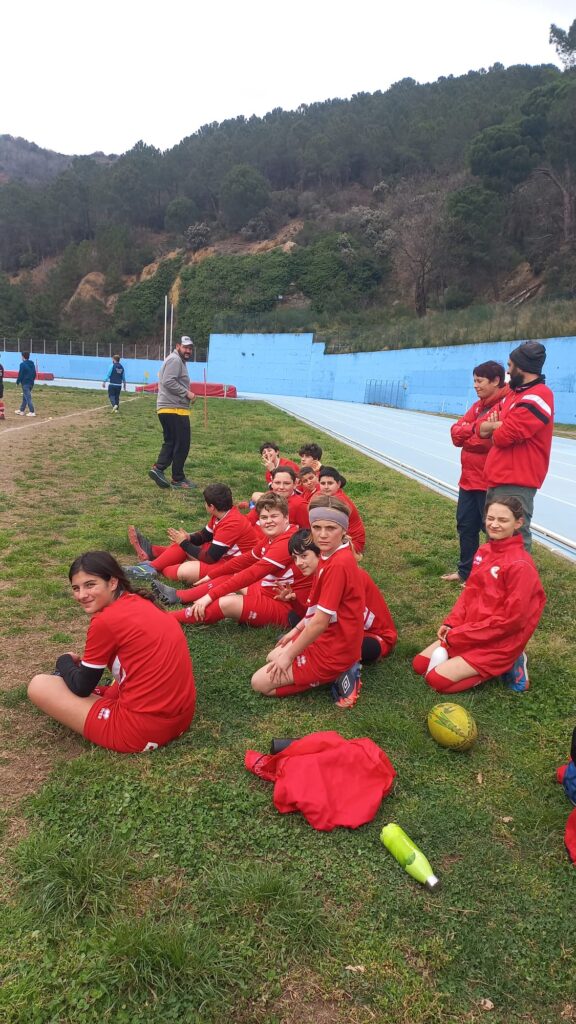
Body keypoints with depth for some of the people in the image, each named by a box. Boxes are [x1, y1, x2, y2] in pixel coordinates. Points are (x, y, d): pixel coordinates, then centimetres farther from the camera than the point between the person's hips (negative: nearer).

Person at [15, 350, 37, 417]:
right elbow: (34, 374, 14)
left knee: (28, 397, -7)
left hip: (25, 383, -8)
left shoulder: (23, 364, -13)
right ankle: (22, 410, 25)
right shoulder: (32, 364, 10)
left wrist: (18, 381, -1)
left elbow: (20, 374, -13)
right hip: (31, 383, 8)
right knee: (25, 397, 17)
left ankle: (32, 412, -11)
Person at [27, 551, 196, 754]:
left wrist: (65, 661, 18)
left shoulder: (105, 621, -15)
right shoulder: (140, 603, 8)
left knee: (38, 686, 3)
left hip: (142, 731, -8)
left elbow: (82, 687, -1)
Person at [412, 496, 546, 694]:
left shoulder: (520, 565, -22)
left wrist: (458, 635, -18)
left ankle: (506, 666, 1)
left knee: (437, 679, -16)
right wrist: (451, 624, -4)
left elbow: (512, 619, -22)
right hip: (468, 631, 8)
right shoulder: (484, 551, 3)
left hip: (499, 642, -8)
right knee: (419, 665, 3)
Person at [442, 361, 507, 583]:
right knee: (465, 525, 16)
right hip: (469, 478, 9)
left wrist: (465, 436, -9)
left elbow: (492, 440, -25)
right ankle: (466, 571, 30)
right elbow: (455, 431, 6)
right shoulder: (478, 405, 14)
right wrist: (475, 428, -14)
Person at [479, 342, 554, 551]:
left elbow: (503, 437, -19)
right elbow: (482, 428, 16)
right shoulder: (515, 393, 19)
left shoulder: (537, 397, -13)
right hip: (497, 481, 10)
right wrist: (499, 425, -6)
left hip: (515, 485, -10)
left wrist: (494, 427, 4)